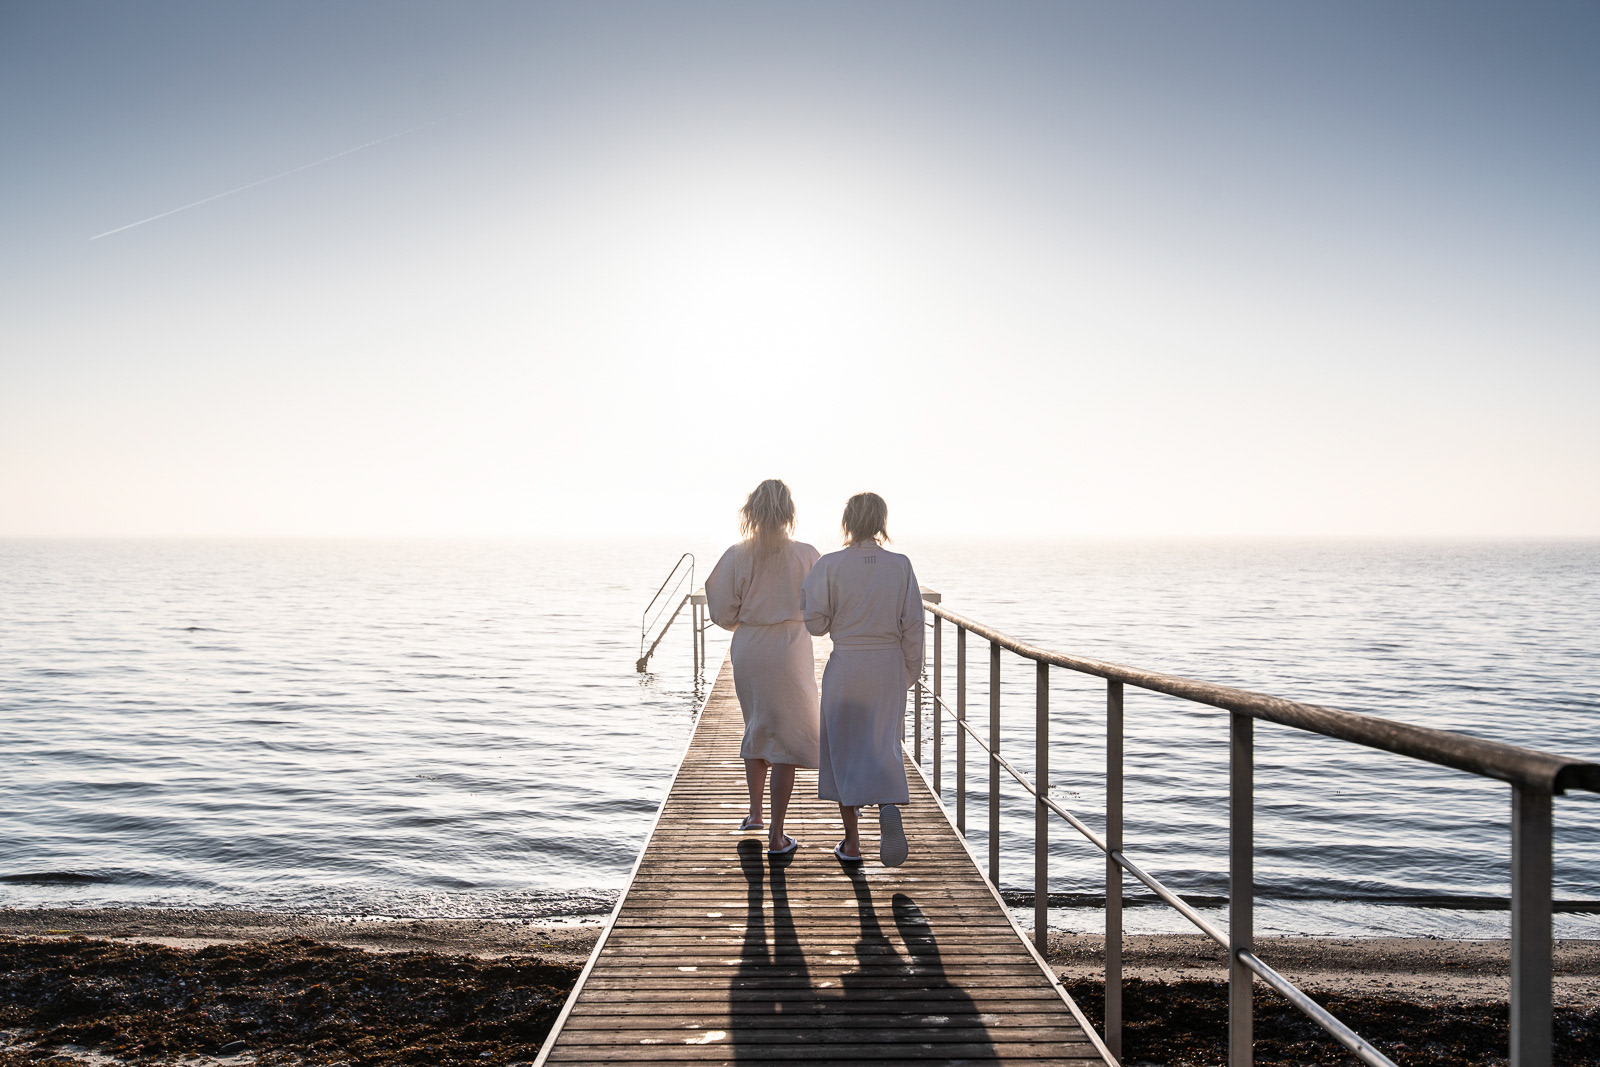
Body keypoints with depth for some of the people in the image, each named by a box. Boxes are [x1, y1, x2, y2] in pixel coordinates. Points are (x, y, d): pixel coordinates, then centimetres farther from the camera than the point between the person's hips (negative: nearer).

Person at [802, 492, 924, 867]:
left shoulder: (829, 565, -9)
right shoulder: (900, 565, -3)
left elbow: (815, 622, -8)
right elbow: (913, 625, -2)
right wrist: (910, 673, 8)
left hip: (845, 666, -1)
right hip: (889, 667, 1)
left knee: (844, 749, 11)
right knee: (884, 744, 9)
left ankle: (852, 841, 16)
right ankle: (889, 806, -22)